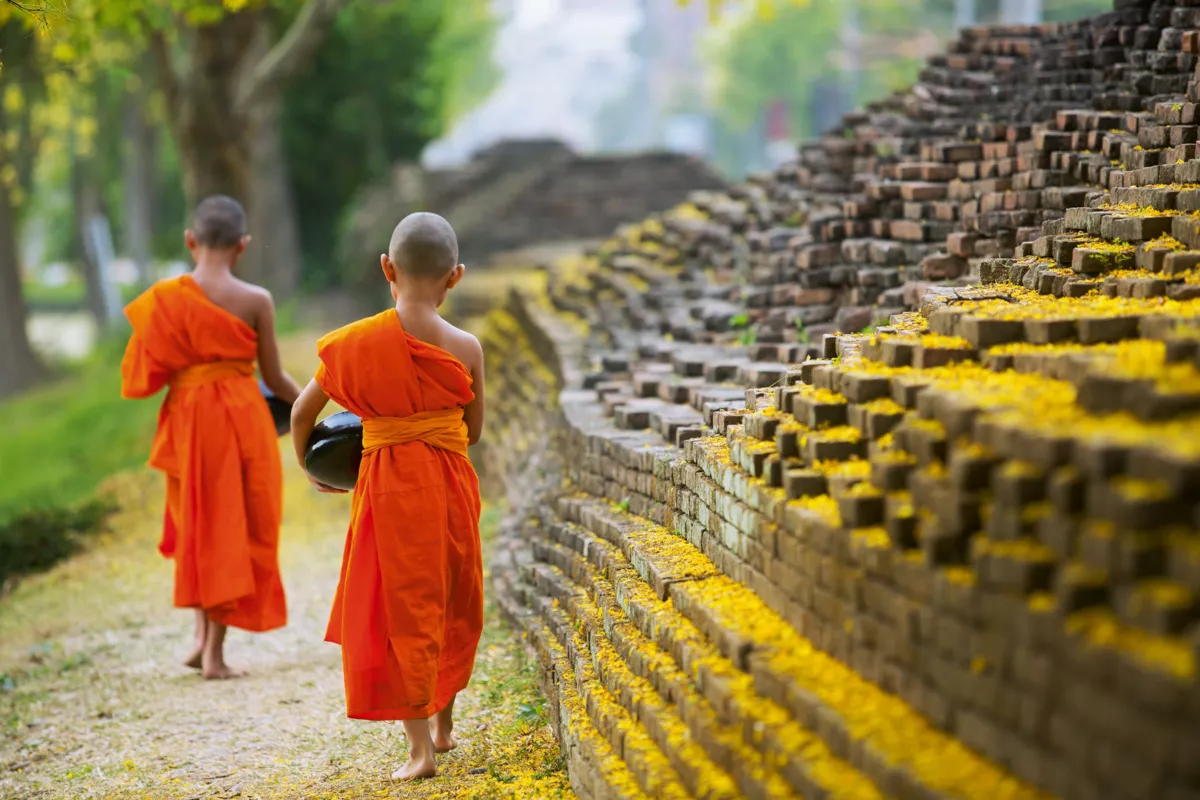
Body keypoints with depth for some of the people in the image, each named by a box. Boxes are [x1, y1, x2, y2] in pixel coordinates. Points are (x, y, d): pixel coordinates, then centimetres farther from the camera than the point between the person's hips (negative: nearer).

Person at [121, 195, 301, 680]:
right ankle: (215, 652, 6)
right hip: (242, 421, -2)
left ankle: (203, 634, 13)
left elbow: (146, 373, -1)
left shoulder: (164, 298, -4)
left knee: (198, 527, 21)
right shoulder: (256, 302, -9)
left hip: (187, 421, 2)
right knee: (236, 531, 8)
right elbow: (274, 379, -3)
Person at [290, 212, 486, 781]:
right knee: (451, 605, 20)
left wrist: (309, 469, 18)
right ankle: (443, 723, 35)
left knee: (398, 611, 5)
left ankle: (420, 748, 2)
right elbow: (473, 431, 3)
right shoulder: (466, 348, -7)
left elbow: (302, 412, 1)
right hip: (452, 487, 2)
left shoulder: (355, 342, -8)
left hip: (386, 487, -2)